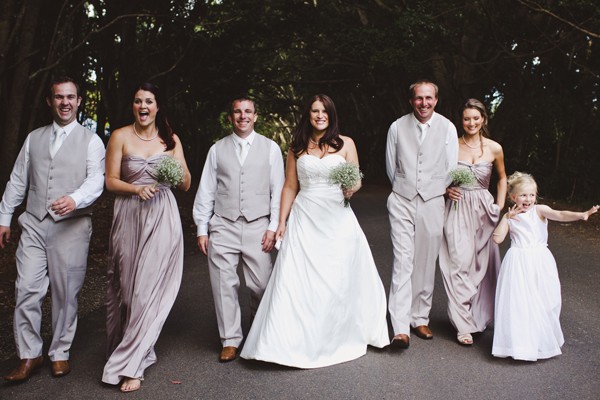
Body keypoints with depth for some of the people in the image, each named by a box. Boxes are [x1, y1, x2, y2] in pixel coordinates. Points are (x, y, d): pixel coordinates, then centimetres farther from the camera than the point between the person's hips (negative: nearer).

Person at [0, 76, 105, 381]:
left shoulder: (91, 140, 3)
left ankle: (60, 353, 20)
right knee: (26, 290, -2)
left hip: (72, 226, -3)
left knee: (66, 293, 4)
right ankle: (29, 355, 12)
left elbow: (96, 180, -10)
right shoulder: (34, 138, 15)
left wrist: (75, 199, -29)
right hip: (34, 224, 3)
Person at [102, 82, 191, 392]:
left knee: (151, 286, -5)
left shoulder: (171, 140, 8)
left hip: (162, 218, 0)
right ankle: (139, 352, 24)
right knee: (126, 285, 4)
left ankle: (130, 364, 3)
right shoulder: (120, 136, 3)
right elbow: (111, 181, -1)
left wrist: (181, 169, -13)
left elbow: (186, 186, 8)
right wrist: (137, 189, -19)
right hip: (129, 216, 0)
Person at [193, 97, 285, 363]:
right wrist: (202, 229, 4)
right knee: (223, 284, 1)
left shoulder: (270, 148, 6)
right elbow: (206, 191, 8)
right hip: (223, 226, 1)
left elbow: (278, 190, 4)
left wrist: (273, 227, -3)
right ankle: (230, 340, 16)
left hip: (257, 226, -1)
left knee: (261, 285, 0)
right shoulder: (217, 149, 9)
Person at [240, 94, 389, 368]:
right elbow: (290, 187, 8)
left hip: (337, 219, 0)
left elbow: (356, 180, 4)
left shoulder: (345, 144, 6)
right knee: (297, 280, -4)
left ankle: (342, 335, 24)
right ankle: (297, 342, 5)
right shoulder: (296, 148, 8)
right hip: (304, 219, 1)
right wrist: (281, 222, 4)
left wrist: (352, 188, -19)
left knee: (340, 279, 4)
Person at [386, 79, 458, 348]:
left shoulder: (447, 128, -1)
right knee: (402, 261, -9)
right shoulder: (397, 127, 0)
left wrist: (437, 190, 12)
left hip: (433, 202, 1)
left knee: (426, 264, 7)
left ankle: (420, 319, 22)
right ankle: (401, 329, -10)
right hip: (402, 202, -1)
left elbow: (451, 168, 6)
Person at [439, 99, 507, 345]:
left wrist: (500, 206, 8)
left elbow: (502, 178, 17)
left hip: (484, 212, 2)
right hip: (458, 211, -2)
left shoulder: (494, 149, 2)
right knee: (459, 264, -7)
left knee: (483, 264, 8)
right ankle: (464, 324, 0)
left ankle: (481, 316, 26)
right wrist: (446, 188, -6)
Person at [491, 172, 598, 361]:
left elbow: (559, 215, -17)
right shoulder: (510, 217, 7)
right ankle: (521, 342, 14)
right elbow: (497, 238, -2)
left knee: (543, 301, 4)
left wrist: (581, 214, -35)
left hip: (539, 262, 0)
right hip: (518, 263, 1)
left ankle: (543, 341, 23)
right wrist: (507, 217, -5)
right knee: (518, 302, 0)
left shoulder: (539, 210, 1)